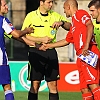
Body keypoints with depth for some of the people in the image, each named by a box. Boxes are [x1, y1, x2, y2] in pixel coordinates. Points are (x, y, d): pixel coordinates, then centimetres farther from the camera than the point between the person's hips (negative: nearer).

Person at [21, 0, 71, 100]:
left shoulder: (55, 16, 8)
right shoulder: (31, 16, 0)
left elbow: (70, 27, 10)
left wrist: (62, 22, -11)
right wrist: (41, 39, -13)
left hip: (51, 52, 3)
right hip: (36, 52, -3)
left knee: (53, 85, 2)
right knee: (35, 85, -3)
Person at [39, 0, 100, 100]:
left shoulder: (80, 13, 3)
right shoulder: (73, 25, 30)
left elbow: (90, 26, -15)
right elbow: (66, 41, 42)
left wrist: (86, 46, -25)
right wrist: (48, 46, 48)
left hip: (88, 53, -9)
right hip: (81, 57, 9)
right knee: (84, 89, 3)